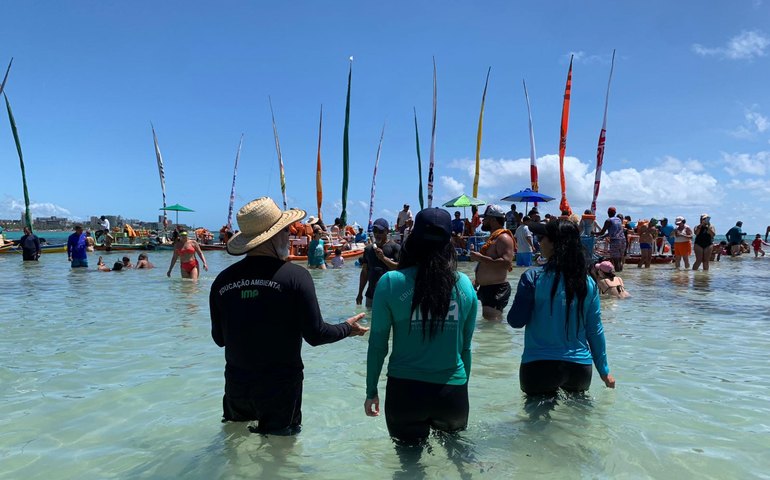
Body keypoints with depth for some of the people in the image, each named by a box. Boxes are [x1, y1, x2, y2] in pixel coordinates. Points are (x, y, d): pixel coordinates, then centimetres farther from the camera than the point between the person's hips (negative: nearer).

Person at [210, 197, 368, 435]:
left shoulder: (223, 280, -5)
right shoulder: (295, 275, -16)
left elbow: (219, 338, 5)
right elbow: (316, 335, -13)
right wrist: (347, 328, 7)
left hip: (236, 387, 4)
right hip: (280, 388, -3)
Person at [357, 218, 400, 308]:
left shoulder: (394, 247, -4)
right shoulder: (368, 249, 13)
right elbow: (364, 272, 17)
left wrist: (383, 257, -22)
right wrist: (360, 293, 15)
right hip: (371, 294, 6)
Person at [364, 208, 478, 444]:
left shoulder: (391, 282, -9)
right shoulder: (464, 284, -2)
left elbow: (377, 344, -6)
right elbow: (466, 346, 7)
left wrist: (371, 391, 5)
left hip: (405, 390, -2)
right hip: (453, 391, 2)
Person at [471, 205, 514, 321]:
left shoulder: (503, 237, -15)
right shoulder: (493, 237, 18)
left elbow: (506, 263, -28)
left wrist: (480, 257, -26)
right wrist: (477, 282, 24)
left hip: (497, 289, -11)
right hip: (486, 288, 11)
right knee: (486, 320, 16)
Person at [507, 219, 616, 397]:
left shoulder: (533, 278, -12)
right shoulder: (588, 282, 1)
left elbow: (516, 321, -12)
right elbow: (595, 330, 5)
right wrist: (604, 370, 15)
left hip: (539, 366, -4)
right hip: (580, 367, 4)